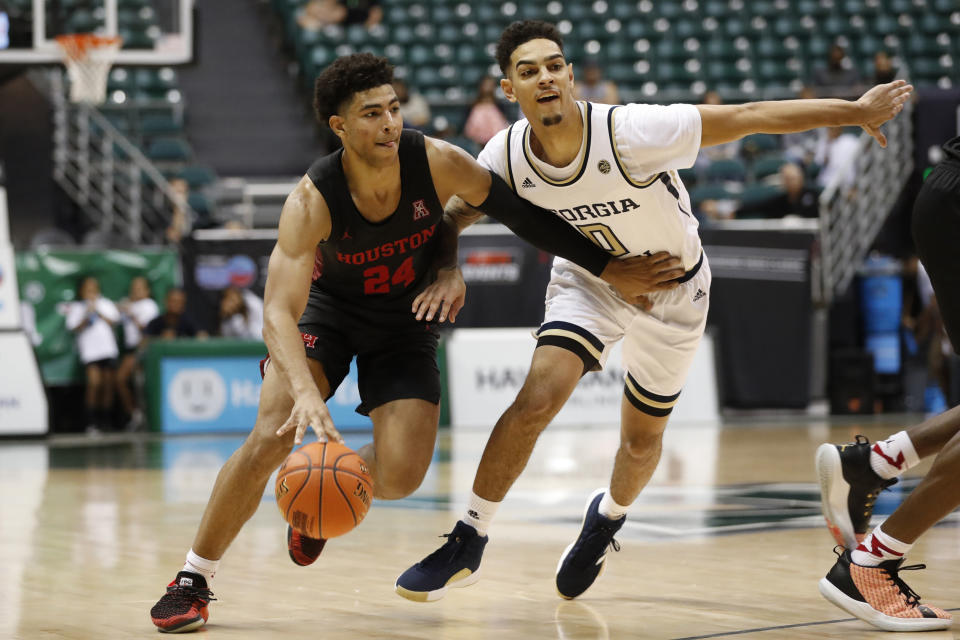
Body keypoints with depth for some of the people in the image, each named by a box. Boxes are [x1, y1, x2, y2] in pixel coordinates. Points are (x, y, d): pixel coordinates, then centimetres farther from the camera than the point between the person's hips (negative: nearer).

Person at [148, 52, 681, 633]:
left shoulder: (435, 162, -26)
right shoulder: (313, 201, -31)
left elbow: (525, 215, -11)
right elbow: (279, 312, -37)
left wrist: (609, 269, -9)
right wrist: (306, 392, -54)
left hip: (407, 317, 2)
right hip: (328, 307, -2)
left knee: (400, 476, -14)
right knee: (275, 436, -23)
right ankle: (194, 580, -7)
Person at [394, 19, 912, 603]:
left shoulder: (630, 133, -36)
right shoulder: (506, 157, -22)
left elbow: (750, 117, -31)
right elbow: (458, 211, 0)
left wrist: (857, 111, -27)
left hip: (674, 287, -1)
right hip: (590, 280, 1)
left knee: (642, 441, 13)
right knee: (537, 400, -22)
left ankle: (609, 516, 48)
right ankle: (468, 544, -7)